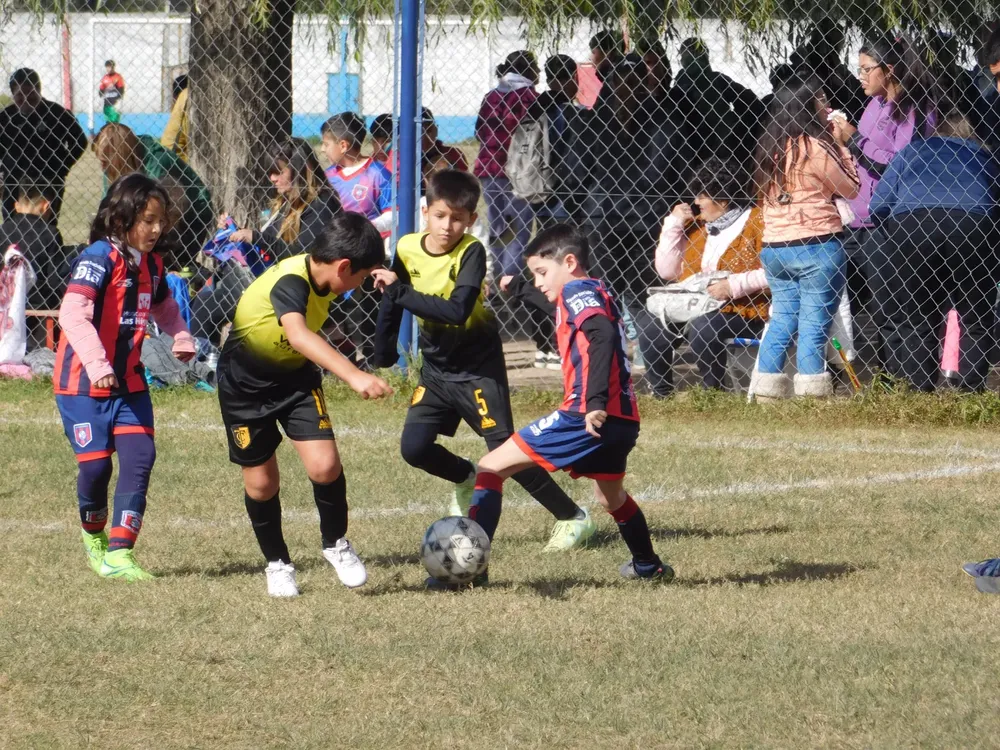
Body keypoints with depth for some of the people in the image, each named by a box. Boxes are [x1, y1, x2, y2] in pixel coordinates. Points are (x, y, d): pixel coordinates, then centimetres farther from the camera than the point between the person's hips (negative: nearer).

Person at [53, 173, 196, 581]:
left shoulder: (151, 264, 7)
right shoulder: (99, 259, -18)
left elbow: (163, 305, 27)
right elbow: (72, 314, -31)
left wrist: (180, 335, 5)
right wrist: (96, 363, -43)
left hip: (128, 380, 7)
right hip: (83, 381, -7)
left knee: (139, 456, -8)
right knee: (96, 463, -5)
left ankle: (118, 552, -8)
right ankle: (93, 533, 25)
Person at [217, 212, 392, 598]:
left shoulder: (321, 278, -10)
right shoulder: (290, 283, -35)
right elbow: (299, 335, -56)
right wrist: (354, 376, -67)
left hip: (295, 377, 5)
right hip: (245, 381, -5)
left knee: (325, 465, -14)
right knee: (261, 480, 4)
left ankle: (336, 544, 10)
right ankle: (277, 564, 26)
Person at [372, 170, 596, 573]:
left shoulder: (471, 253, -21)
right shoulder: (407, 249, -5)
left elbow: (457, 311, -34)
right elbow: (391, 301, 14)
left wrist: (400, 291, -34)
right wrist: (383, 355, 14)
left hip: (478, 366, -6)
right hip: (437, 367, 6)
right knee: (414, 447, -4)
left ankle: (572, 518, 0)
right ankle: (467, 480, 28)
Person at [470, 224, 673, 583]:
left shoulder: (578, 291, -5)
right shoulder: (598, 292, 21)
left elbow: (603, 335, -24)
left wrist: (596, 402, -33)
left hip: (587, 417, -9)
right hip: (622, 419, 9)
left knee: (491, 466, -8)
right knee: (610, 496, 36)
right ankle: (648, 565, 55)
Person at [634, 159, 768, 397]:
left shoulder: (756, 222, -5)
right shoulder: (696, 225, 17)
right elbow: (667, 271, 14)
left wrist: (734, 285, -24)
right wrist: (673, 225, 7)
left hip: (742, 310, -6)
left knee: (703, 327, -36)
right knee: (649, 324, -19)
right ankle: (661, 393, -7)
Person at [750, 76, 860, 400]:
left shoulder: (770, 147, 9)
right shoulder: (816, 149, -12)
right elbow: (851, 188, -2)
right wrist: (843, 146, 7)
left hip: (774, 248, 7)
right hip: (816, 246, -7)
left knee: (781, 322, 13)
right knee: (814, 325, -3)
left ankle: (765, 393, 11)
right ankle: (812, 397, -4)